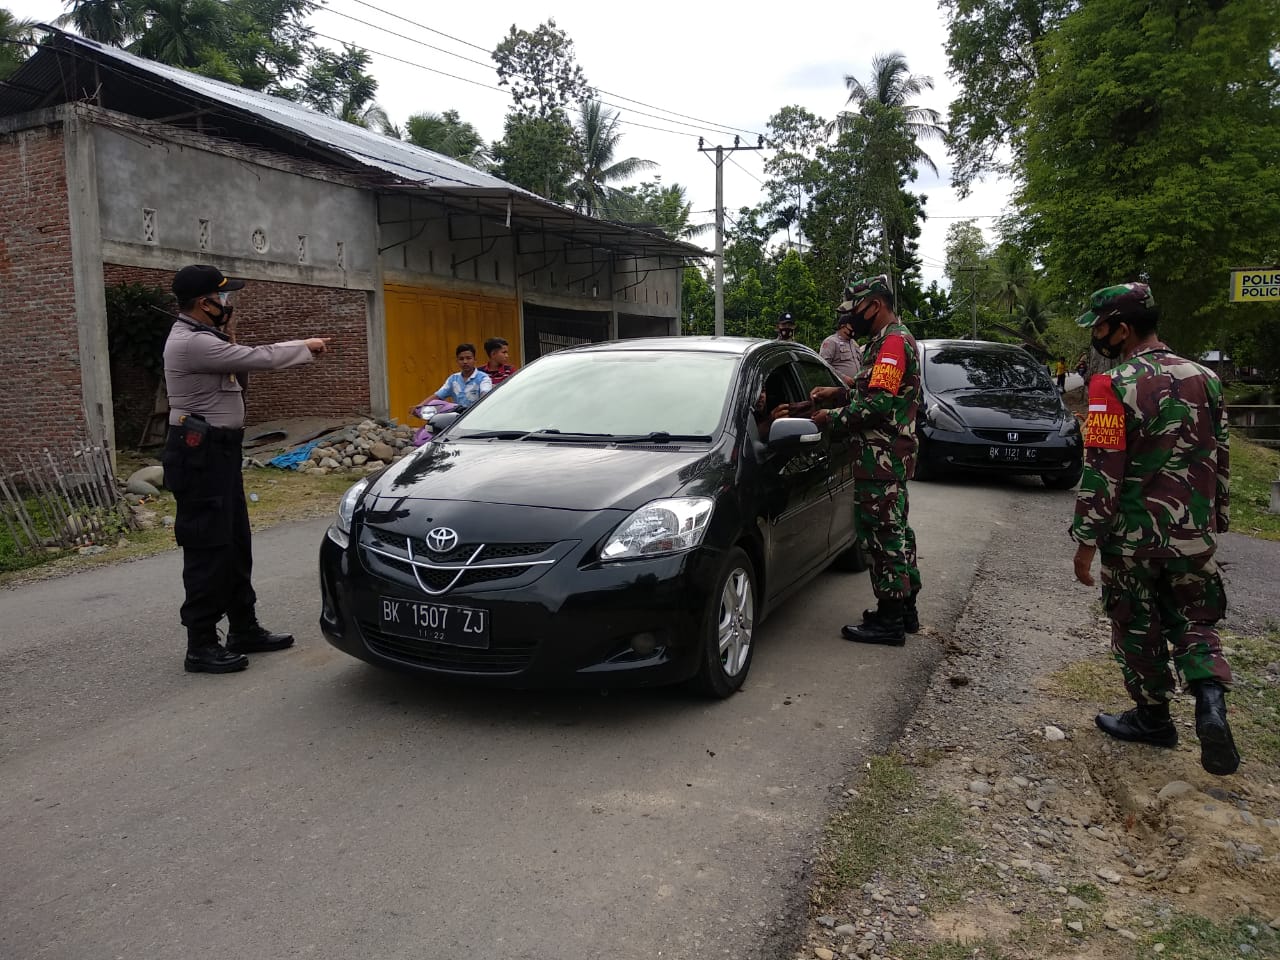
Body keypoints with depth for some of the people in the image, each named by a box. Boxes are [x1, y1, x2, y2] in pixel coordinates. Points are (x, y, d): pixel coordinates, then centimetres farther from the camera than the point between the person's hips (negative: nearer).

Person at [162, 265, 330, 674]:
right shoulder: (191, 342, -19)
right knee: (207, 548, -6)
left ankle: (244, 629, 23)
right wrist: (305, 346, -5)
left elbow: (238, 364, 14)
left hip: (219, 451, 11)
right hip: (200, 454, -11)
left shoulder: (200, 338, 14)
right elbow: (260, 358, -20)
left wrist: (227, 336, 2)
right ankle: (201, 646, 1)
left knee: (235, 544, 14)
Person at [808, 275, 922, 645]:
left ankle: (889, 621, 1)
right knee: (895, 531, 16)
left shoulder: (893, 341, -15)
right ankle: (905, 609, 27)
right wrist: (840, 393, 12)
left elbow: (879, 403, -23)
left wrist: (833, 416, -13)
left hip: (881, 458, -11)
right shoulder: (892, 340, 19)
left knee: (882, 534, -6)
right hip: (891, 456, 11)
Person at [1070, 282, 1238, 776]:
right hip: (1194, 536, 5)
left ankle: (1153, 716, 25)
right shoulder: (1204, 378, 4)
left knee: (1138, 628, 12)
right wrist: (1214, 524, 22)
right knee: (1194, 620, 17)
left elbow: (1102, 473, -18)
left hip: (1133, 537, -5)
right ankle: (1210, 699, -5)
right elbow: (1220, 461, 12)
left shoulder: (1115, 387, -17)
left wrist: (1086, 541, -10)